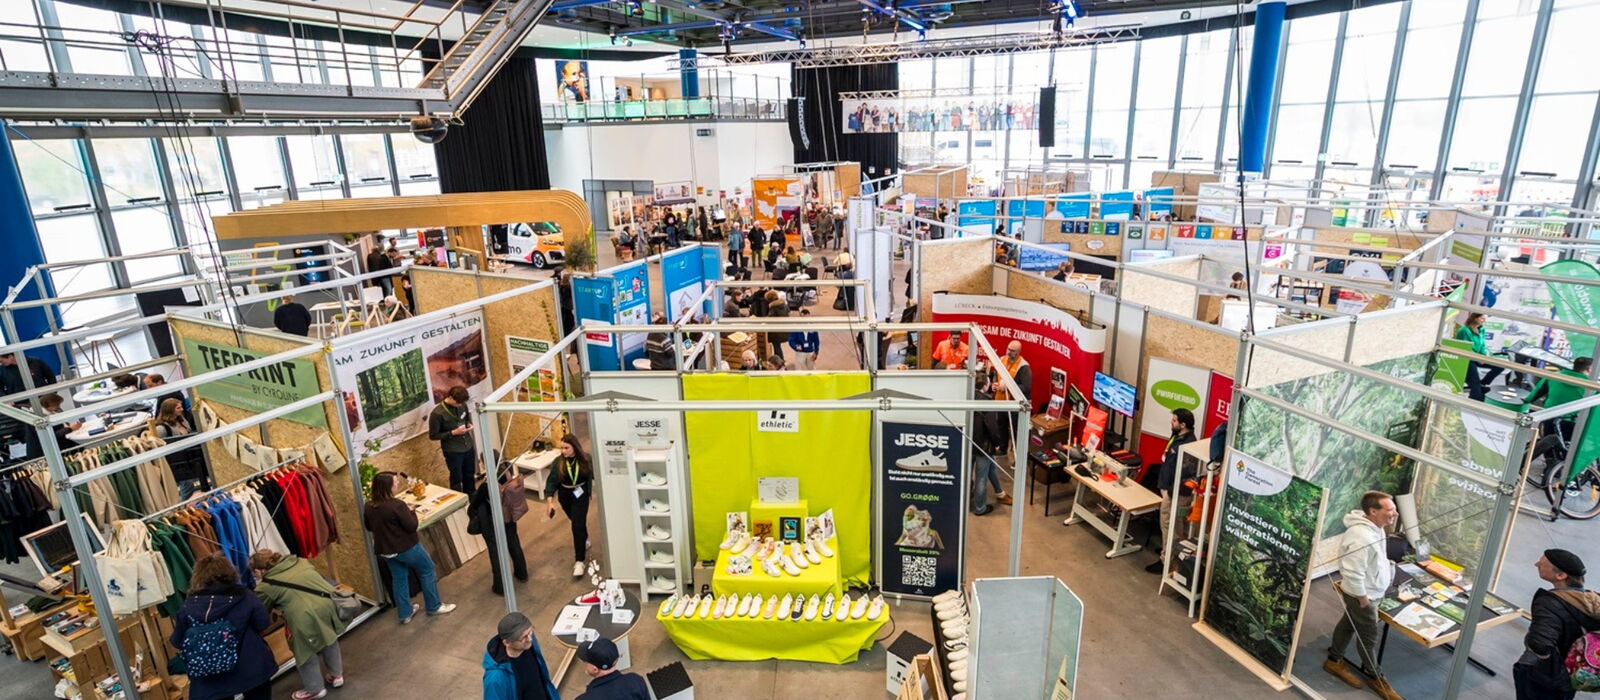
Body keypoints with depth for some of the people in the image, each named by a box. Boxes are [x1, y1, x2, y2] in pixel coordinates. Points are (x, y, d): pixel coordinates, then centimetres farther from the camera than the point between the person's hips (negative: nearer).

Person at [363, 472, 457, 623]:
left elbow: (368, 526, 11)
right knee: (427, 571, 13)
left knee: (399, 579, 21)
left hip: (385, 550, 7)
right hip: (406, 548, -7)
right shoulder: (397, 505, -28)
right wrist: (411, 512, -7)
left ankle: (405, 614, 31)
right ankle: (434, 606, 22)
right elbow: (412, 526, -22)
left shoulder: (369, 506, -5)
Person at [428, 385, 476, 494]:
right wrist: (453, 433, -22)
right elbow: (433, 435, -13)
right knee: (456, 479, 8)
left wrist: (469, 424, -6)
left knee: (469, 476, 18)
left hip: (468, 447, 6)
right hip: (453, 451, -6)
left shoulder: (462, 405, -4)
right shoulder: (437, 413, -20)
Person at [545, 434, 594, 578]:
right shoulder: (558, 461, -14)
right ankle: (585, 541, 50)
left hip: (580, 495, -2)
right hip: (565, 496, 2)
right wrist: (549, 501, -20)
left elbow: (594, 474, -2)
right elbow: (551, 481, -12)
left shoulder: (585, 459, -15)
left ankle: (579, 561, -6)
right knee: (577, 523, 20)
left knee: (578, 525, -10)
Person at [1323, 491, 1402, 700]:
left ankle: (1334, 661, 39)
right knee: (1369, 637, 9)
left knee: (1348, 625, 22)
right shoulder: (1361, 537, -35)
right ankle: (1377, 678, 28)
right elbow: (1353, 573, -31)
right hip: (1362, 595, -9)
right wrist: (1363, 598, -22)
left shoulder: (1375, 527, -3)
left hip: (1368, 591, 9)